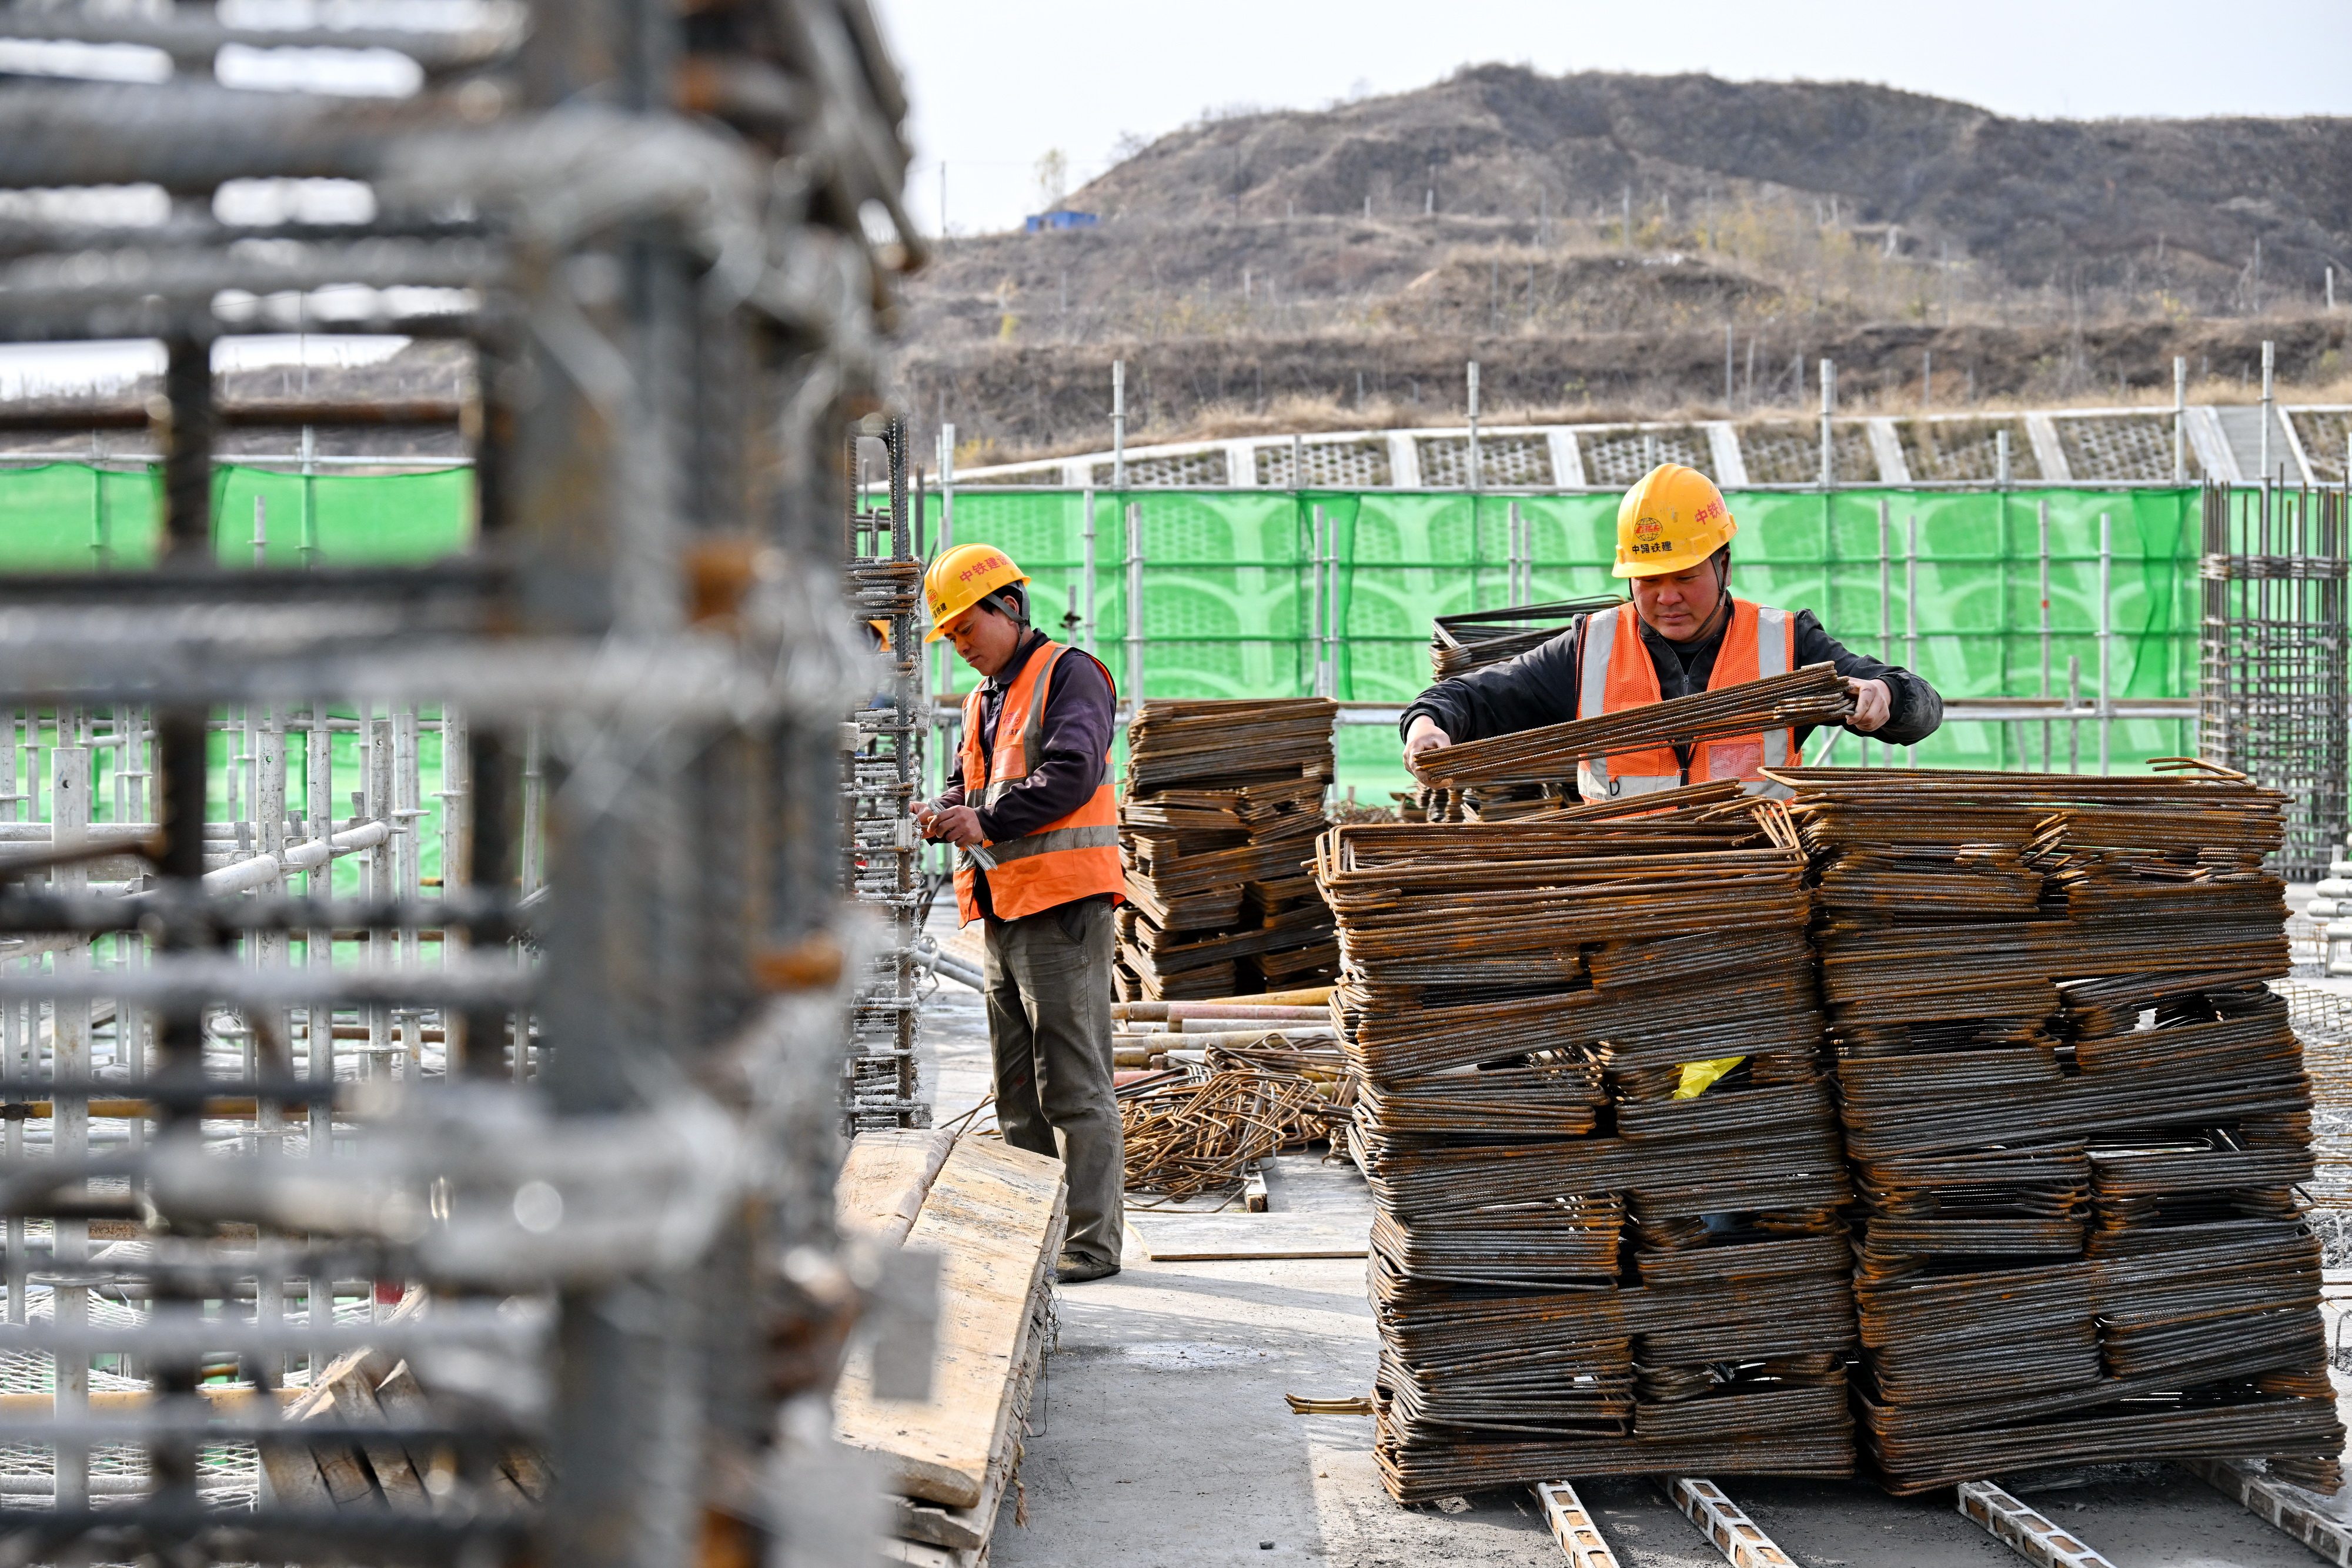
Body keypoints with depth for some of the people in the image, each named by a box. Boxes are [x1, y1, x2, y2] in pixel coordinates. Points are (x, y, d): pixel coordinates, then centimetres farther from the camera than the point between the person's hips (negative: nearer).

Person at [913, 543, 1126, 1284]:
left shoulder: (1068, 675, -5)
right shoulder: (984, 699, 22)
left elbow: (1070, 773, -18)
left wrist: (988, 821, -21)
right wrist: (945, 811, 1)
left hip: (1063, 903, -9)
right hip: (1004, 912, 9)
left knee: (1073, 1081, -8)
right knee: (1017, 1086, 12)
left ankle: (1091, 1240, -6)